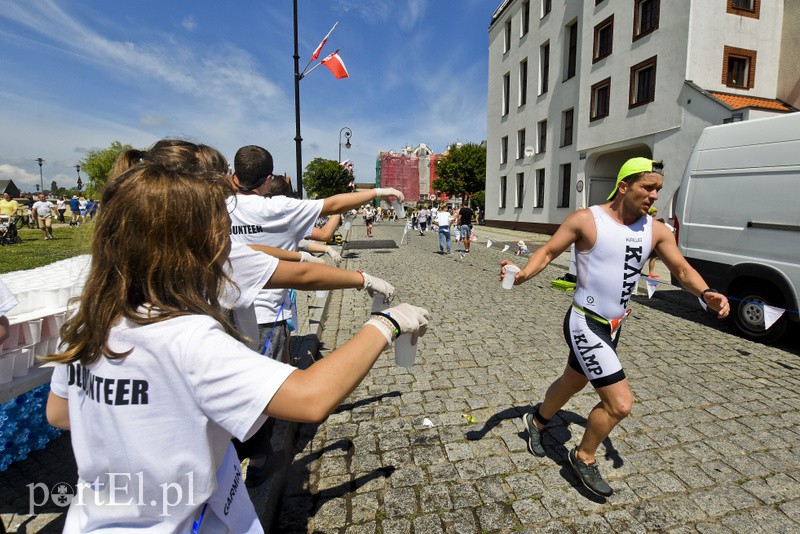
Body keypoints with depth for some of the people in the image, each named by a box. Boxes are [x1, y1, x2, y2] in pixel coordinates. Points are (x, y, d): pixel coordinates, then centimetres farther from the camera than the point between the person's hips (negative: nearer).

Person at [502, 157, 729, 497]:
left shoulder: (655, 230, 1)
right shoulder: (586, 220, -14)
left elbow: (682, 269, 6)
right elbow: (547, 252, -11)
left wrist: (705, 294, -15)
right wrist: (521, 275, -29)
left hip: (613, 328, 7)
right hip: (585, 325, -7)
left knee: (571, 383, 25)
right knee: (620, 403, -11)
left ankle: (537, 421, 54)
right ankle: (583, 458, 18)